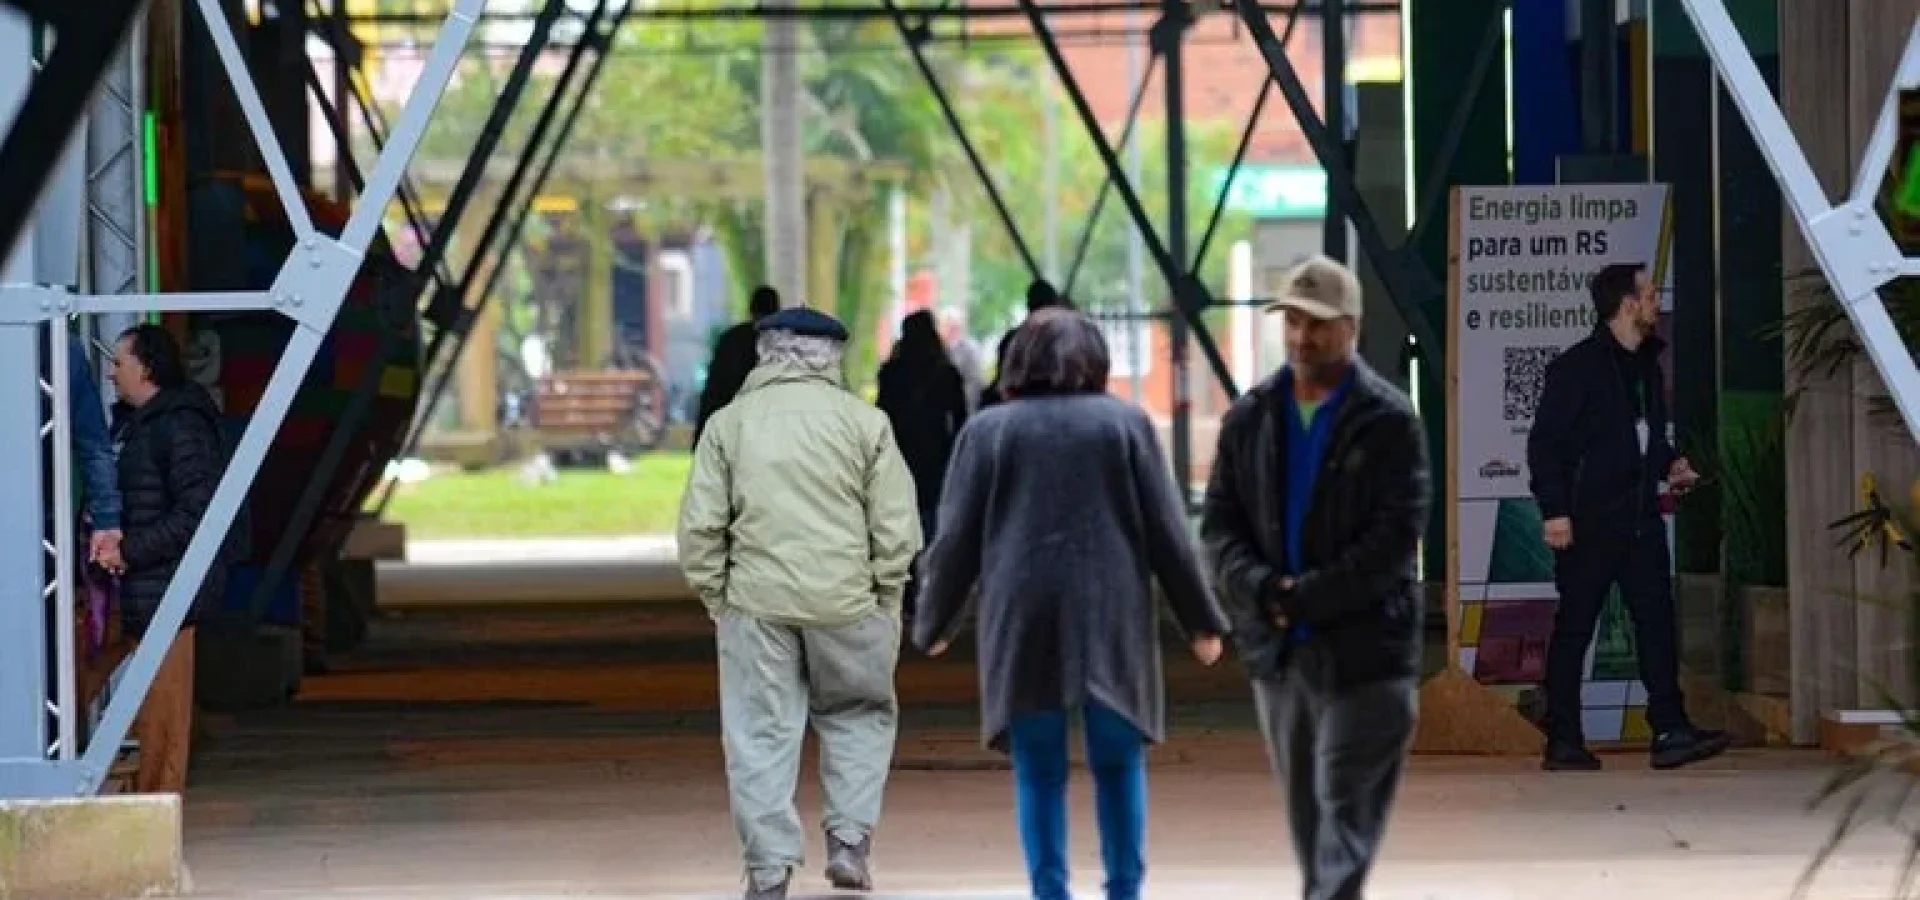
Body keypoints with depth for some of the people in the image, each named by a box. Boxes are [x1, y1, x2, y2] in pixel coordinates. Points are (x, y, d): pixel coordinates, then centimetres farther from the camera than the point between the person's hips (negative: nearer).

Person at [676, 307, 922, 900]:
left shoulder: (729, 423, 4)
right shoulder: (864, 421, 1)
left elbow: (701, 525, 0)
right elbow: (896, 525, -1)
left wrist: (714, 596, 10)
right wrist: (886, 599, 9)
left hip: (756, 603, 0)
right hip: (846, 600, 0)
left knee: (761, 736, 6)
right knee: (859, 715, 19)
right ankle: (849, 840, 9)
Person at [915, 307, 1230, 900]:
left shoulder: (989, 429, 5)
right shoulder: (1126, 423, 5)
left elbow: (956, 541, 6)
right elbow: (1168, 534, 3)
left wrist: (934, 623, 20)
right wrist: (1202, 621, 11)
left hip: (1023, 623, 0)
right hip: (1111, 618, 0)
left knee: (1039, 773, 5)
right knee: (1118, 765, 8)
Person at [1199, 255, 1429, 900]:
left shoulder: (1388, 421, -5)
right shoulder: (1250, 418, 9)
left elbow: (1395, 539, -13)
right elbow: (1218, 524, 6)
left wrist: (1304, 598, -16)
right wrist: (1263, 591, -13)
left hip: (1364, 650, -5)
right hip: (1275, 650, 5)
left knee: (1347, 810, -9)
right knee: (1305, 810, 12)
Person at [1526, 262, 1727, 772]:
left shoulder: (1647, 365, 15)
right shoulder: (1576, 367, -9)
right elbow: (1544, 443, -10)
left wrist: (1669, 463, 7)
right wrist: (1554, 511, -16)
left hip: (1641, 519, 7)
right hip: (1588, 521, -7)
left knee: (1657, 621, -1)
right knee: (1574, 627, 0)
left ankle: (1670, 732, -3)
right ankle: (1563, 743, 4)